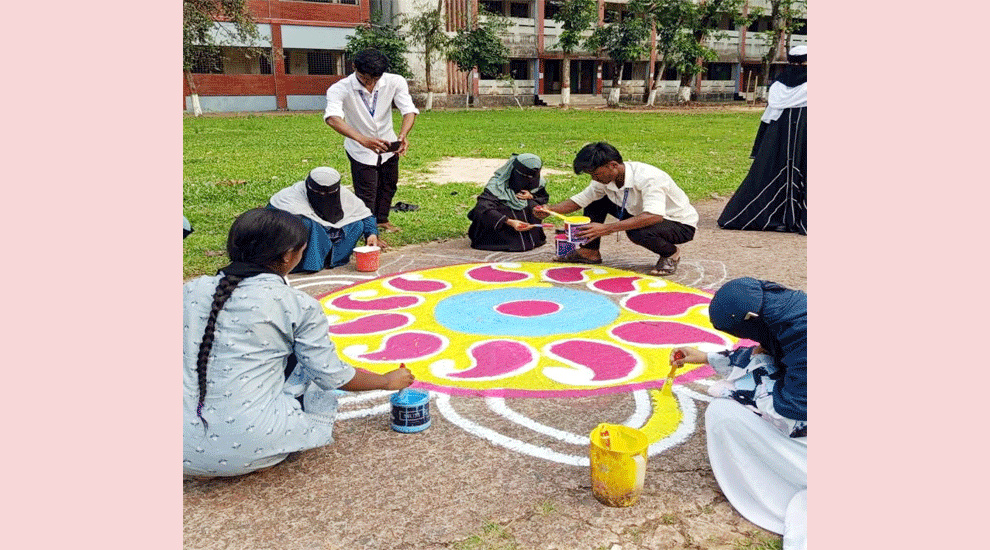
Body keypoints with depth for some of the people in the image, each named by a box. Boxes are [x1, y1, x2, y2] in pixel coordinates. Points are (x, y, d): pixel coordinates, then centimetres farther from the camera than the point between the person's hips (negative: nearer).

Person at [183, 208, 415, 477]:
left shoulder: (191, 291, 2)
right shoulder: (298, 306, -8)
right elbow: (334, 376, 1)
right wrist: (388, 381, 19)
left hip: (188, 453, 4)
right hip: (251, 448, -3)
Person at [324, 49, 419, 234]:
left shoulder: (395, 82, -21)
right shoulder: (340, 89, -30)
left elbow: (409, 109, -29)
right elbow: (332, 117, -46)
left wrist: (403, 135, -51)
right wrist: (363, 139, -62)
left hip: (388, 145, 5)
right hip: (360, 149, -4)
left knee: (389, 185, 23)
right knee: (366, 194, -4)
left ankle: (382, 219, 48)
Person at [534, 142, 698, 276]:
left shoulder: (648, 178, -34)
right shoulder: (605, 179, -10)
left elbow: (654, 216, -47)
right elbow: (580, 200, 1)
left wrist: (606, 228, -53)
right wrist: (550, 209, -19)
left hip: (681, 224, -7)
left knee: (638, 232, -39)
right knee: (596, 201, -3)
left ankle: (671, 253, -7)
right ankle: (589, 252, 6)